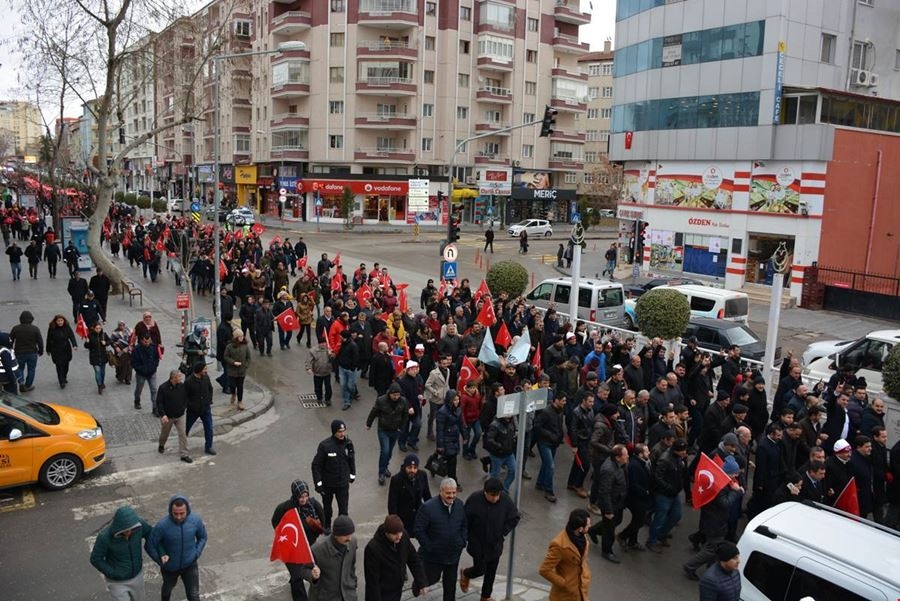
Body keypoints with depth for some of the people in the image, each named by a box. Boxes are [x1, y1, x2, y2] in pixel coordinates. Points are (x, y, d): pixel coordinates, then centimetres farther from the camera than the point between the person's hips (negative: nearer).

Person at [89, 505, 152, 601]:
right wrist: (112, 573, -20)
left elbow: (150, 532, -3)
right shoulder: (105, 536, -32)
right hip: (117, 582, -3)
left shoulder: (139, 525, -24)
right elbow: (96, 559, -17)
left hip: (137, 575, 4)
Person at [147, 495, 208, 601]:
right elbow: (149, 545, -15)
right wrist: (160, 561, -10)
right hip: (170, 566, 0)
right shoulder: (162, 525, -30)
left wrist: (196, 555, -9)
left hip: (190, 565, 0)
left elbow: (202, 537, -2)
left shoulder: (196, 520, -23)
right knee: (168, 587, 29)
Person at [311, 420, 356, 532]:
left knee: (344, 508, 2)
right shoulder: (325, 445, -23)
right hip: (327, 484, -1)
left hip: (343, 483, 1)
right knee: (327, 506, 21)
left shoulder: (348, 443, -11)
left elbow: (351, 459, 7)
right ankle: (327, 525, 46)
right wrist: (318, 483, -14)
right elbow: (316, 465, -15)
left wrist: (352, 475, 15)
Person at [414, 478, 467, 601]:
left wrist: (462, 542, 0)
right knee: (432, 578, 13)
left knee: (451, 581, 19)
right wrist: (428, 547, -15)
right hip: (433, 555, -5)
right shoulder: (428, 507, -24)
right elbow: (418, 529, -18)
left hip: (454, 553, 5)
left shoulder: (460, 505, -6)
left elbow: (464, 525, 8)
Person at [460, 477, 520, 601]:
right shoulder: (474, 499, -24)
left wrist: (503, 533, -5)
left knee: (491, 572, 15)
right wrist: (468, 537, -7)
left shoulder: (505, 500, -18)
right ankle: (465, 574, 37)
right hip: (478, 544, -3)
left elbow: (515, 518, -3)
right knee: (480, 569, 3)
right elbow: (465, 520, -11)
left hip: (495, 544, 3)